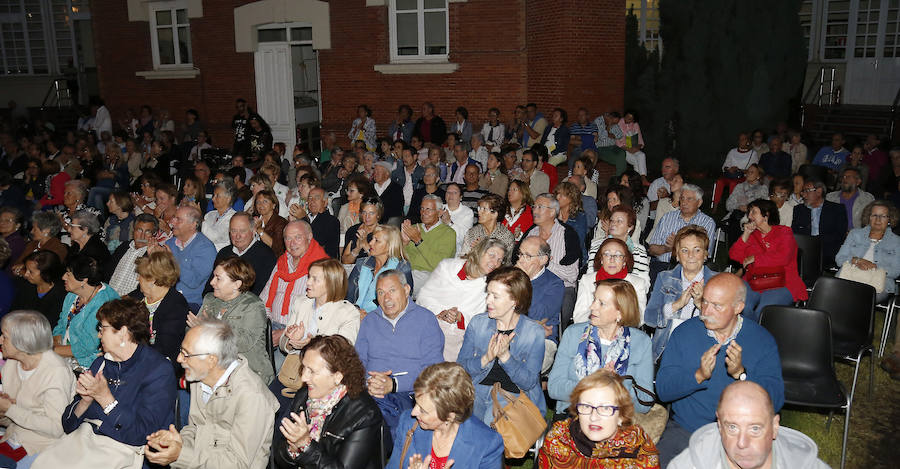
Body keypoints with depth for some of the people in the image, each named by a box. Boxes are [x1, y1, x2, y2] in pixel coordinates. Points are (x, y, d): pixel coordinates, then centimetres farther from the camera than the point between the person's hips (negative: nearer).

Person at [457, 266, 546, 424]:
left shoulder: (535, 332, -5)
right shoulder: (477, 323, 3)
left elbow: (529, 382, -8)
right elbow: (460, 368, 1)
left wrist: (505, 356, -22)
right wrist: (486, 359, -18)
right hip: (477, 392, 3)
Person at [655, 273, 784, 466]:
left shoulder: (762, 340, -1)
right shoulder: (684, 332, 1)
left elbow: (776, 400, -8)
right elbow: (662, 389, -5)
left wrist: (740, 374, -24)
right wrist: (699, 376, -22)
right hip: (684, 431, 0)